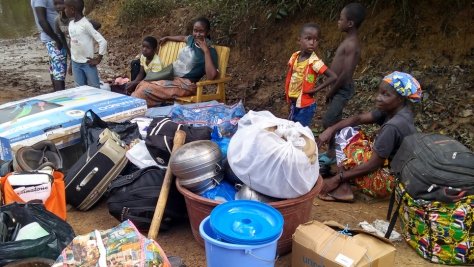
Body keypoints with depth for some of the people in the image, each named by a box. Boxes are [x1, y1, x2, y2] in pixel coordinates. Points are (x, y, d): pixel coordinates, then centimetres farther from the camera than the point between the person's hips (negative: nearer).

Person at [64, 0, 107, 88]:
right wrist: (72, 58, 15)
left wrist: (98, 59, -14)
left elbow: (103, 41, -20)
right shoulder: (71, 23, 5)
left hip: (88, 63, -7)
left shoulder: (86, 24, -18)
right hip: (75, 63, 7)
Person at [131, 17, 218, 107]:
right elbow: (183, 38, 36)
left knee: (146, 89, -20)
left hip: (185, 84, -8)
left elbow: (211, 76, -30)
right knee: (143, 84, -5)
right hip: (171, 77, 8)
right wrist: (167, 38, 45)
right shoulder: (192, 39, 8)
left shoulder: (210, 51, -14)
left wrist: (206, 51, -28)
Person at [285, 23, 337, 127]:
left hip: (306, 106, -6)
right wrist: (288, 96, 7)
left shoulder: (314, 61, -21)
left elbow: (333, 77, -27)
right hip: (293, 103, 6)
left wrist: (315, 89, -21)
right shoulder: (294, 56, -3)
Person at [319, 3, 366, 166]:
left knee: (328, 122, -5)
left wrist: (330, 91, -17)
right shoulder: (349, 41, 8)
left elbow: (346, 73, -26)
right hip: (339, 87, 9)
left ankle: (332, 154, 9)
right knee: (335, 121, 17)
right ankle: (333, 150, 29)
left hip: (342, 89, -9)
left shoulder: (351, 44, -22)